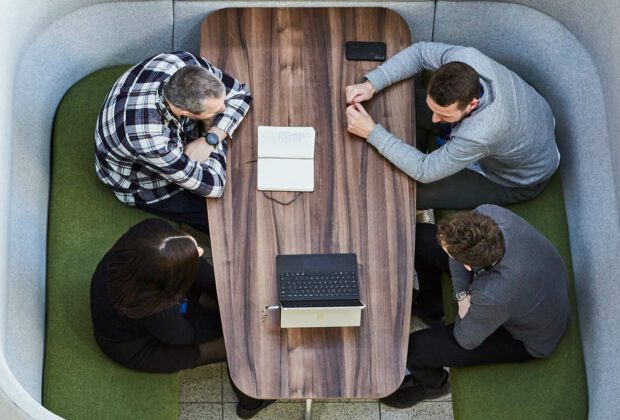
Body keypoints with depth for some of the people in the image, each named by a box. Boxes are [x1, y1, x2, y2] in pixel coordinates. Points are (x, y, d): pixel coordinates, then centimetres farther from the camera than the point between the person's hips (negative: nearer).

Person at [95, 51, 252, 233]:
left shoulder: (184, 64, -32)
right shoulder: (149, 140, -45)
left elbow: (240, 92, -15)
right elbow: (212, 186, -34)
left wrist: (210, 140, -26)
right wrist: (215, 143, -18)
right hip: (145, 184, -6)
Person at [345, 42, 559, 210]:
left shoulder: (482, 134, -48)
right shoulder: (466, 58, -34)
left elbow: (425, 171, -34)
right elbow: (421, 51, -14)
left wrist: (372, 132, -34)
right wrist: (371, 84, -26)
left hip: (522, 180, -6)